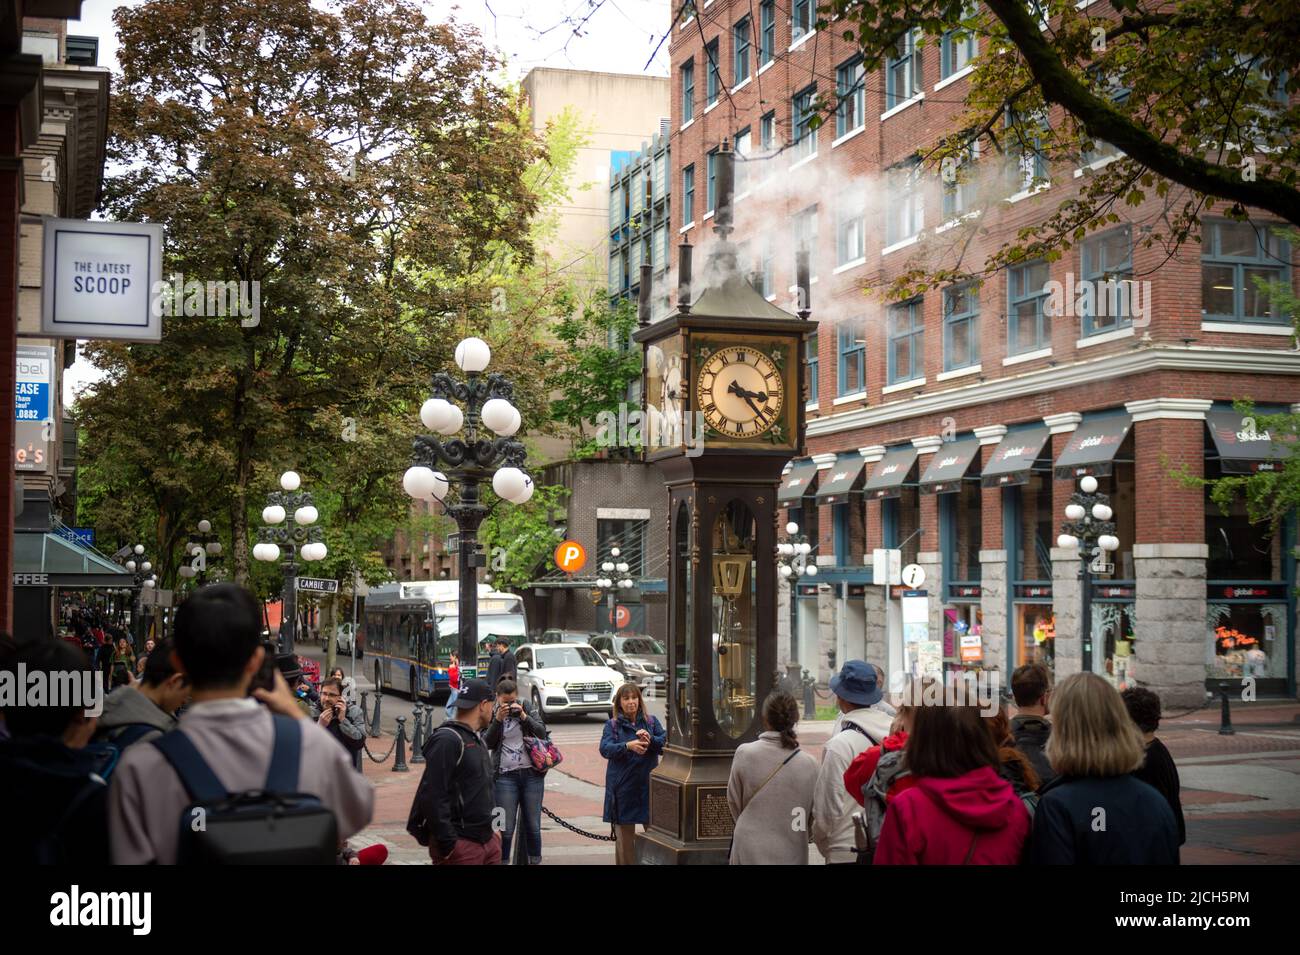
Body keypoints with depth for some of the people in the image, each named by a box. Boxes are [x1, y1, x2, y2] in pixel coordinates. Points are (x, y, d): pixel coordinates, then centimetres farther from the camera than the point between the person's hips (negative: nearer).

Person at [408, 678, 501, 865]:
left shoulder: (476, 739, 18)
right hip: (461, 844, -9)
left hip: (488, 839, 9)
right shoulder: (447, 740, -14)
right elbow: (433, 796, -21)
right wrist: (448, 844, -21)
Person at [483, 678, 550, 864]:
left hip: (532, 774, 1)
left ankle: (535, 860, 20)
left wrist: (523, 716, -15)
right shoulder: (491, 713, 1)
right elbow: (488, 743, -6)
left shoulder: (526, 707, 4)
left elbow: (542, 733, -2)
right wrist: (498, 719, -18)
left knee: (533, 825, 8)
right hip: (505, 776, -1)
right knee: (505, 828, 0)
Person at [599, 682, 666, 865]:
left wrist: (650, 739, -22)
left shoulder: (652, 722, 9)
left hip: (648, 784, 1)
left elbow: (666, 742, -3)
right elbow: (605, 748, -11)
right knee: (624, 835, 3)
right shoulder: (612, 725, 5)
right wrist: (628, 746, -28)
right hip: (623, 786, -1)